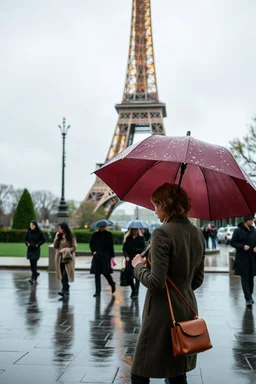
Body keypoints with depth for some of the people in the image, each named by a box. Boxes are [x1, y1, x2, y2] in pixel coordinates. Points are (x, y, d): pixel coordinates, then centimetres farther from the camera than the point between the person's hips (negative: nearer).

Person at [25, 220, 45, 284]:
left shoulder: (39, 232, -7)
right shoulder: (28, 232, 2)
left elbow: (43, 240, 0)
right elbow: (25, 239, 13)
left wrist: (38, 244, -10)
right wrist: (27, 243, -5)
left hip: (36, 250, -4)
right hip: (30, 249, 4)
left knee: (34, 263, -11)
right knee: (31, 264, 9)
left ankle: (33, 278, -11)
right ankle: (36, 274, 34)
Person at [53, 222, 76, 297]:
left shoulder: (71, 237, -4)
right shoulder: (59, 236, 10)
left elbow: (74, 247, -6)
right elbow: (55, 246, 4)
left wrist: (65, 250, -16)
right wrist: (56, 237, -5)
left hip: (68, 258, -5)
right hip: (60, 258, 5)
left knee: (65, 274, -14)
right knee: (62, 275, 7)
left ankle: (64, 290, -17)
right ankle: (66, 289, 19)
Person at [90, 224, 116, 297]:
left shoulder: (108, 234, 1)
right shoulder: (95, 234, 5)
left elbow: (111, 246, 2)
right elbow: (91, 244, 15)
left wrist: (112, 256, -2)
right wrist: (93, 251, -1)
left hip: (106, 256, -2)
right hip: (97, 257, 2)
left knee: (105, 272, -6)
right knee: (97, 274, 3)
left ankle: (112, 284, 26)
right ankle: (97, 292, 10)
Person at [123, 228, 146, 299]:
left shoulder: (141, 238, 4)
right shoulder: (127, 238, 8)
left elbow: (143, 248, -1)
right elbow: (124, 249, 4)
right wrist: (126, 256, -12)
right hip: (129, 260, 2)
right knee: (130, 277, 6)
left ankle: (135, 293, -7)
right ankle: (133, 291, 24)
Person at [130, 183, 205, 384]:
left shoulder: (162, 233, -18)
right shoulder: (198, 233, 6)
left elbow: (156, 282, -21)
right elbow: (198, 279, 13)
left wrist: (139, 265, -4)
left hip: (163, 313, -8)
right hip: (187, 309, 8)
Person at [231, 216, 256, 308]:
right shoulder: (238, 231, -6)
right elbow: (232, 242, -4)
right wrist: (243, 246, -17)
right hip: (242, 259, -4)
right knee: (244, 279, -6)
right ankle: (248, 299, -8)